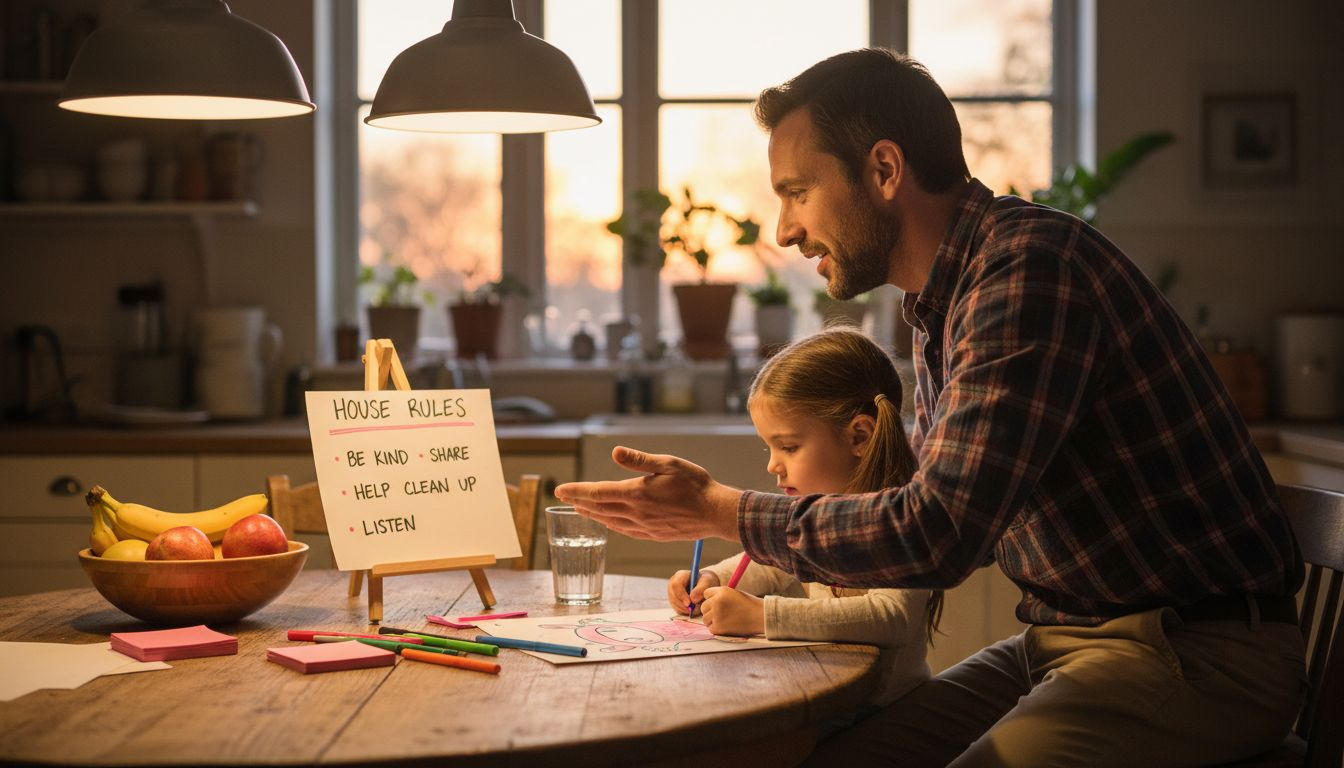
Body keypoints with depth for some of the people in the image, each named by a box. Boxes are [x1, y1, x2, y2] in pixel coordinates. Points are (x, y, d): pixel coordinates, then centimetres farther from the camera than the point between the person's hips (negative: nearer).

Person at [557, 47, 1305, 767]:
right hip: (1063, 638, 9)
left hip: (1197, 652, -9)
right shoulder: (942, 301, 11)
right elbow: (940, 520, 22)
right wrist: (765, 568, 10)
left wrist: (719, 509, -15)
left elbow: (938, 534, -26)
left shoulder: (1032, 264, -19)